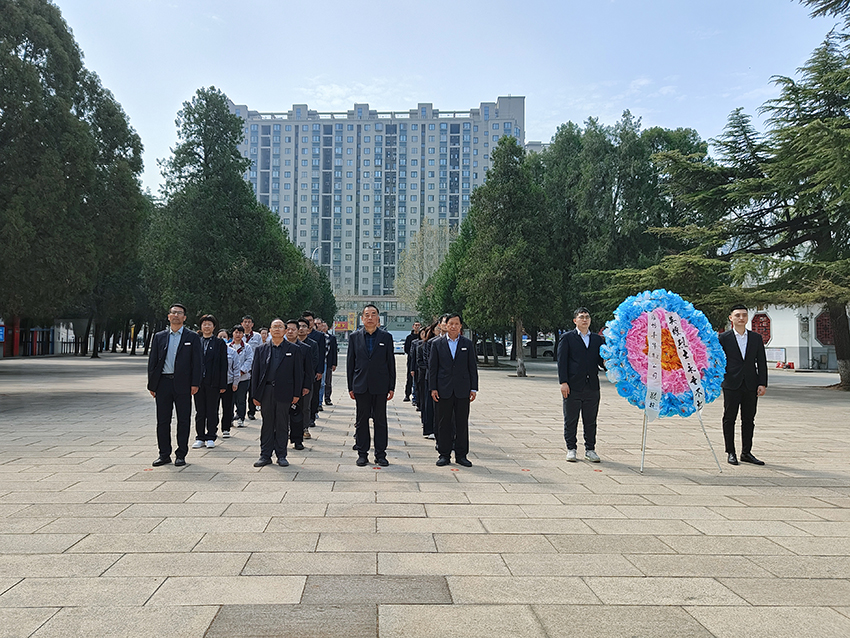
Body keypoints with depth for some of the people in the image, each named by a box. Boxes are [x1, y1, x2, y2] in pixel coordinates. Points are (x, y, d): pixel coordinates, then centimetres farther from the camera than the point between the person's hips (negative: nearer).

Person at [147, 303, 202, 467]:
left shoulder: (192, 337, 4)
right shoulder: (159, 337, 11)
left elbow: (196, 362, 1)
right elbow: (152, 361, 11)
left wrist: (195, 384, -8)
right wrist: (151, 385, 4)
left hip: (183, 384, -2)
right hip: (163, 383, 2)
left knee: (183, 420, 2)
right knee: (162, 420, 6)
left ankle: (181, 454, 11)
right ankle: (164, 454, 16)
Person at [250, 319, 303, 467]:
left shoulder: (293, 349, 5)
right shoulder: (261, 349, 9)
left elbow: (298, 373, 3)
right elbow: (255, 372, 9)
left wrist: (297, 394, -3)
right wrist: (255, 394, 3)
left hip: (284, 393, -2)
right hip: (266, 392, 2)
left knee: (282, 425, 4)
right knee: (267, 424, 8)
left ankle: (281, 455, 14)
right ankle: (265, 455, 16)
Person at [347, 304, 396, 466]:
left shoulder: (386, 337, 4)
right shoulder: (354, 337, 5)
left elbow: (391, 363, 4)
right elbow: (350, 362, 7)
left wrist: (392, 387, 0)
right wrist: (350, 386, 3)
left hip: (380, 386, -1)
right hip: (361, 386, 1)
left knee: (380, 421, 4)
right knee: (361, 421, 6)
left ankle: (380, 454, 12)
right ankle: (362, 453, 16)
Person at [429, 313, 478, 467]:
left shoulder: (468, 344, 7)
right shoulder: (437, 344, 4)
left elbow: (473, 367, 7)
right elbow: (432, 367, 3)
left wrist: (473, 388, 1)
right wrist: (433, 388, -3)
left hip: (462, 390, 1)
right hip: (444, 390, -1)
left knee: (462, 423, 4)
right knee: (444, 423, 4)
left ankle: (461, 455, 13)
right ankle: (444, 455, 13)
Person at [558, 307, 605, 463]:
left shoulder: (598, 339, 15)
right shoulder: (567, 338, 3)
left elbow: (601, 361, 14)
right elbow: (562, 361, -3)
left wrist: (606, 363, -11)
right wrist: (563, 382, -11)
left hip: (592, 386, 3)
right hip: (573, 386, -3)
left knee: (591, 421, 9)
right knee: (571, 420, 4)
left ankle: (590, 449, 19)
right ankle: (571, 449, 14)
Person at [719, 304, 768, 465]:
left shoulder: (756, 338, 9)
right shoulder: (724, 338, 0)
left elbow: (762, 362, 8)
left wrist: (763, 384, 0)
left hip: (751, 385, 3)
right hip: (731, 385, -3)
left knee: (749, 420, 8)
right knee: (729, 419, 1)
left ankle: (746, 453, 18)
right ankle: (730, 452, 10)